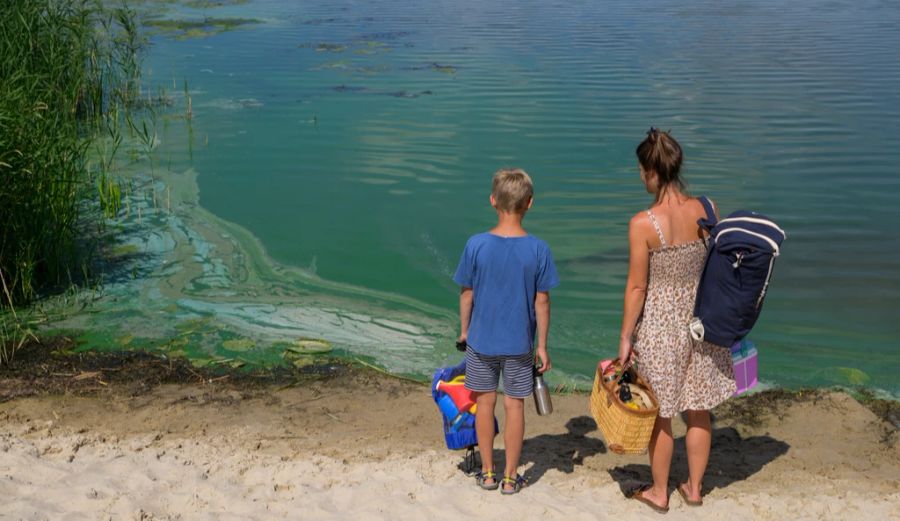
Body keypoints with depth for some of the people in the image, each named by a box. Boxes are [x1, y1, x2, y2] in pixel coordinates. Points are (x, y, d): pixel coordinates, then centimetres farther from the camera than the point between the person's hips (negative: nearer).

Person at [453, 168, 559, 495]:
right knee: (515, 405, 10)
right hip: (519, 342, 0)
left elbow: (466, 294, -4)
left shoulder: (476, 245, -12)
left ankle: (488, 473, 23)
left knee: (484, 402, 14)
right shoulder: (538, 250, -12)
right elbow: (542, 301, -7)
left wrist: (464, 330, 12)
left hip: (482, 339, 0)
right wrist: (542, 345, 3)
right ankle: (510, 477, 19)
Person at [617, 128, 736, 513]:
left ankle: (659, 492, 30)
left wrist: (625, 337, -4)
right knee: (699, 410, 18)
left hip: (659, 323, -4)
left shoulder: (642, 224, -21)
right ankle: (694, 487, 34)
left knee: (660, 414, 13)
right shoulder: (704, 210, -9)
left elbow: (637, 287, -15)